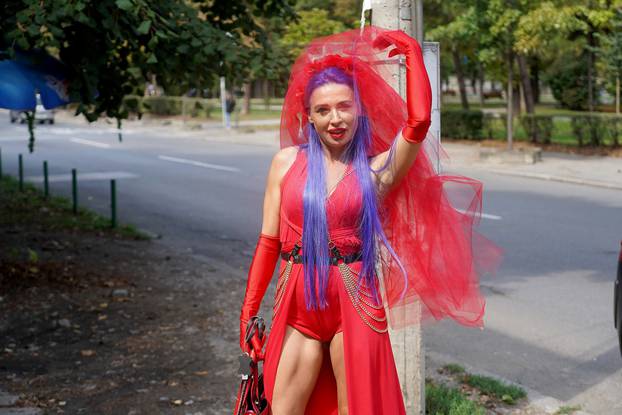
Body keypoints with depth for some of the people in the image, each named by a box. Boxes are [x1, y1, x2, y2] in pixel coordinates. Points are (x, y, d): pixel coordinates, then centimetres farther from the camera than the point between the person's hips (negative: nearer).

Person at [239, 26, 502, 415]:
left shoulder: (378, 169, -1)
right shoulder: (287, 162, 5)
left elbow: (418, 120, -17)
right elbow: (269, 241, 6)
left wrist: (412, 51, -6)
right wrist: (250, 309, 3)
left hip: (355, 308, -1)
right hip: (297, 309, 2)